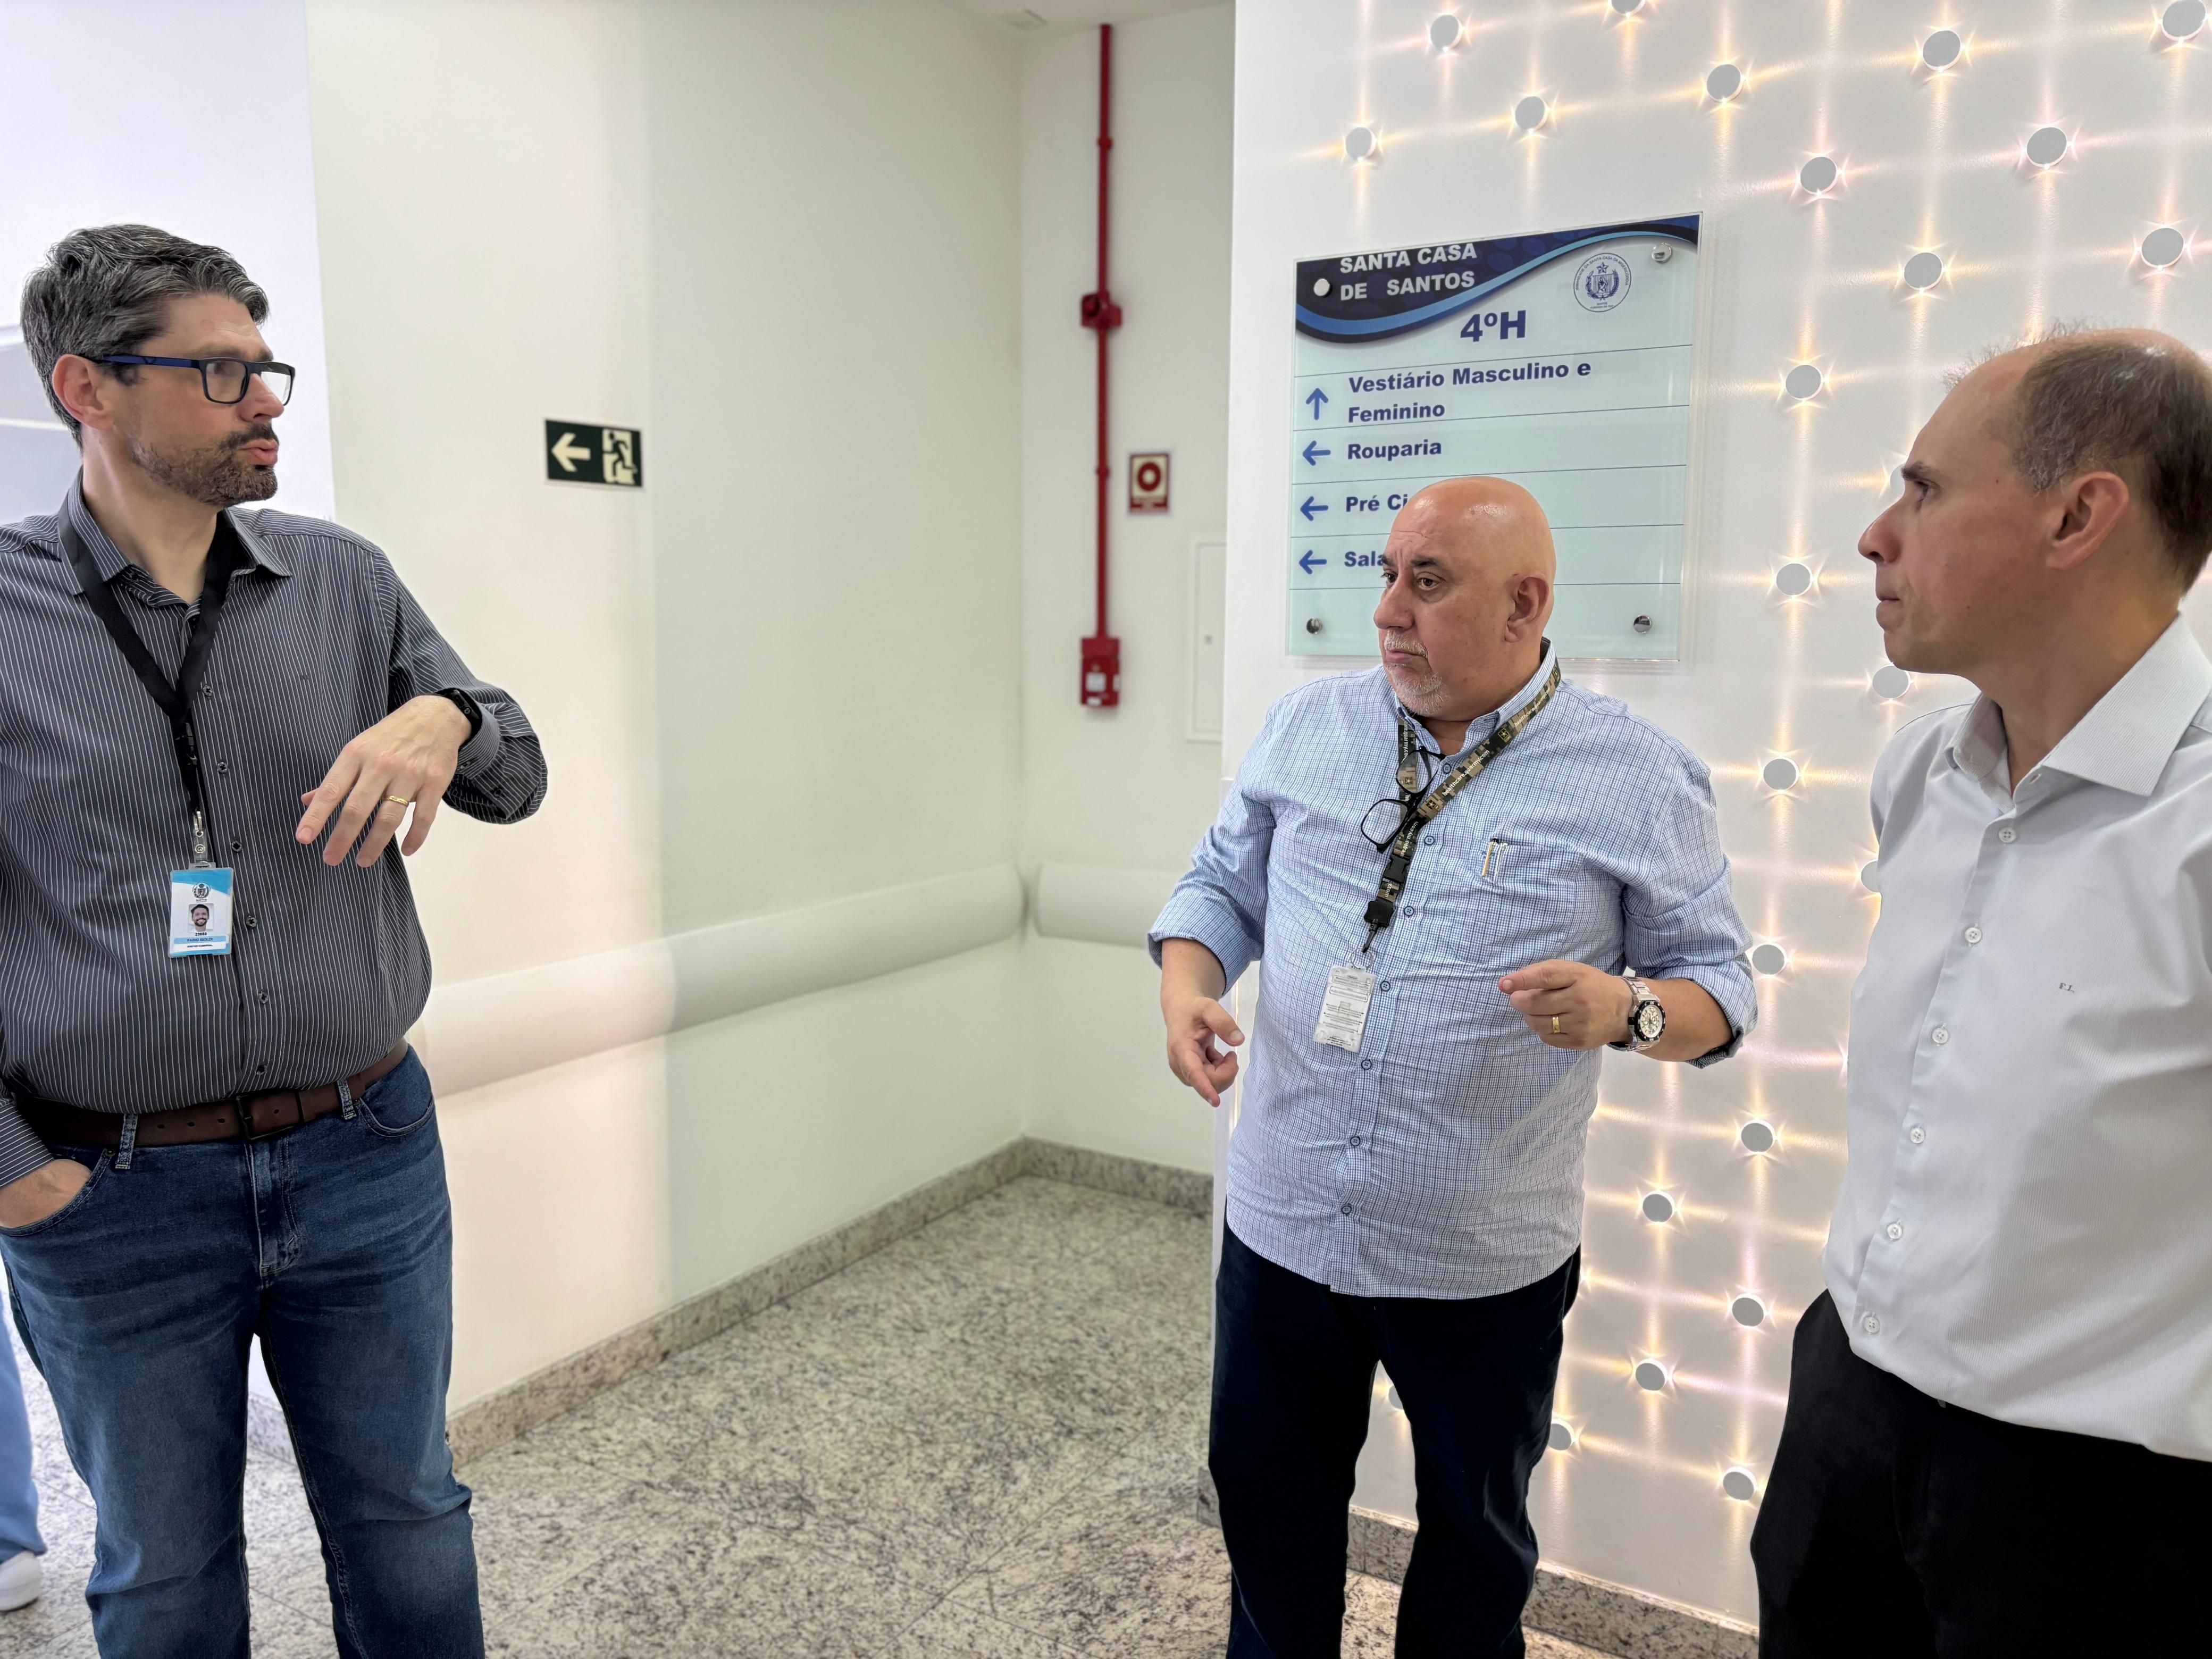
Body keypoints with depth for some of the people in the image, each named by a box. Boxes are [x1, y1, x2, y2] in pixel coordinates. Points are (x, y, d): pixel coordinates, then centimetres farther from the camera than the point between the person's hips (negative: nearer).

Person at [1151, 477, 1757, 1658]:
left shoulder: (1641, 780, -8)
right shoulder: (1306, 727, 1)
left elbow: (1717, 983, -3)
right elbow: (1222, 885, 8)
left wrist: (1626, 1010, -24)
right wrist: (1185, 988, -11)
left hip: (1486, 1263, -2)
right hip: (1281, 1225, 3)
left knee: (1475, 1539, 20)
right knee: (1267, 1504, 21)